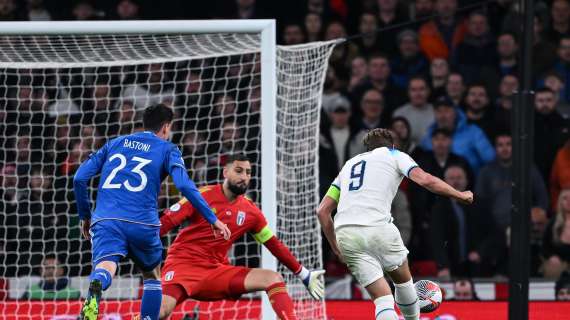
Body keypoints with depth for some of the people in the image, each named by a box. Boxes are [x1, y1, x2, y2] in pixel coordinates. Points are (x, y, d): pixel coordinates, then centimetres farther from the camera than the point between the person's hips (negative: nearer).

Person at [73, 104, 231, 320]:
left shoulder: (114, 144, 23)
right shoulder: (167, 150, 13)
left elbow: (79, 178, 16)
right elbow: (184, 185, -4)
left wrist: (85, 216, 27)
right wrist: (213, 219, 0)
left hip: (105, 220, 1)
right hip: (143, 224, -1)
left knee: (105, 268, -22)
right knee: (152, 276, 23)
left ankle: (94, 292, -57)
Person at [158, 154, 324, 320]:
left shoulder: (251, 211, 8)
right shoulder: (204, 196, -6)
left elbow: (275, 245, 15)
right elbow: (166, 222, -7)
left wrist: (305, 275, 15)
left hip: (217, 272, 5)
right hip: (184, 263, -5)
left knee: (274, 279, -10)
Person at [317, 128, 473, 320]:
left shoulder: (349, 164, 29)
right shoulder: (394, 155, 16)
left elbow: (322, 210, 22)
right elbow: (426, 180, -2)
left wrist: (337, 249, 25)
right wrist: (460, 195, 10)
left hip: (344, 233, 4)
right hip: (377, 228, -4)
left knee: (383, 300, 3)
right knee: (403, 280, 23)